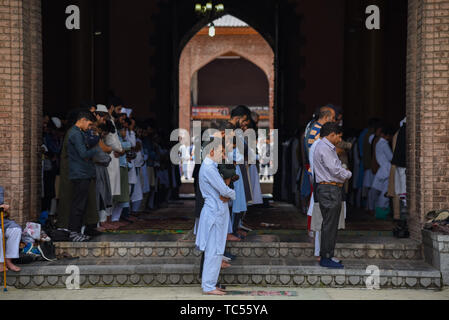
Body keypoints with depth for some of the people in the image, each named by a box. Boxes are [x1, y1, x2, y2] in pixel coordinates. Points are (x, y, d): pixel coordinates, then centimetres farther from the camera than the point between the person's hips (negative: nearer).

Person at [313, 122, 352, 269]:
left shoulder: (328, 148, 20)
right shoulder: (324, 148, -14)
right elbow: (335, 170, -18)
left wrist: (344, 174, 7)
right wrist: (349, 174, -2)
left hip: (333, 189, 11)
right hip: (329, 189, -11)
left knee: (330, 225, 12)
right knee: (330, 225, -8)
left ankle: (326, 257, 17)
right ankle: (326, 258, -6)